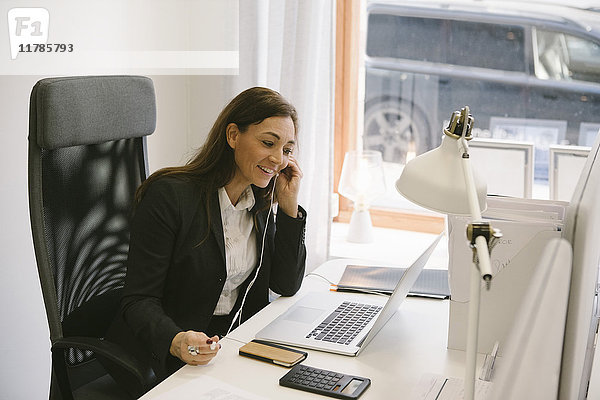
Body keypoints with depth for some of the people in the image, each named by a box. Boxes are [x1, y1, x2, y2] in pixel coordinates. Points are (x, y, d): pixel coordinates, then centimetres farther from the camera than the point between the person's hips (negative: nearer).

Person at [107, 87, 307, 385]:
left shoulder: (259, 202, 5)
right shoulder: (169, 196, -15)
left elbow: (287, 286, 4)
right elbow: (139, 300, -16)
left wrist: (289, 204, -4)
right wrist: (176, 341, -37)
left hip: (238, 343, 7)